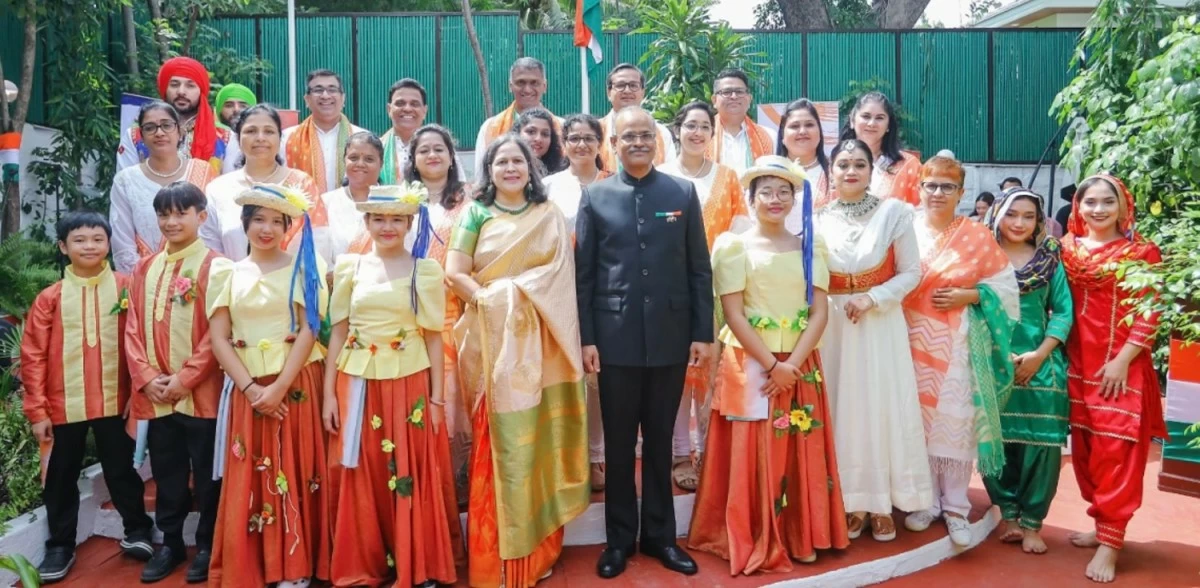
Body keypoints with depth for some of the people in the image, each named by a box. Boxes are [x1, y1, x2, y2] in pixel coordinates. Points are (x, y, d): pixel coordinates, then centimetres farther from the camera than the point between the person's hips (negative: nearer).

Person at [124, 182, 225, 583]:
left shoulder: (215, 265, -7)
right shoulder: (145, 269, 10)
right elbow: (133, 329, 8)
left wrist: (185, 378, -14)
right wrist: (146, 377, -5)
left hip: (202, 392, -5)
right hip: (155, 395, 5)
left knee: (206, 474, 6)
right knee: (167, 474, 16)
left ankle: (207, 546, 20)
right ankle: (170, 542, 30)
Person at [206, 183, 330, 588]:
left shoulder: (303, 267, 4)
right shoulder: (227, 273, 9)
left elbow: (309, 331, -5)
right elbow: (218, 338, 1)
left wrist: (279, 388, -14)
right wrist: (251, 388, -12)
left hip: (296, 385, -2)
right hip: (247, 390, 2)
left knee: (295, 474, 1)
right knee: (248, 480, 3)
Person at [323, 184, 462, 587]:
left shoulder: (425, 270, 1)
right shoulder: (350, 267, 6)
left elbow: (433, 337, 1)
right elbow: (338, 332, 6)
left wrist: (437, 397, -3)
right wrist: (329, 394, 2)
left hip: (409, 385, -1)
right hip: (359, 385, 2)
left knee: (413, 478, 3)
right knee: (363, 481, 6)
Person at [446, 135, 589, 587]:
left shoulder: (550, 217, 10)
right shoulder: (476, 214, 6)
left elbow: (560, 273, 0)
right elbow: (455, 273, -4)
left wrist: (515, 291, -12)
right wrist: (492, 301, -15)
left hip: (538, 344, 1)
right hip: (491, 341, -1)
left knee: (537, 440, 5)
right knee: (498, 443, -1)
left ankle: (538, 548, 18)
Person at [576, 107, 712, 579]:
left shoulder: (683, 193, 4)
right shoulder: (595, 196, 3)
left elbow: (700, 269, 3)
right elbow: (583, 273, 1)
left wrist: (703, 332, -2)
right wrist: (586, 337, -5)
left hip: (671, 336, 1)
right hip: (616, 338, 0)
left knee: (660, 442, 12)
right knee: (618, 444, 10)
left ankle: (660, 535, 26)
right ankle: (620, 537, 24)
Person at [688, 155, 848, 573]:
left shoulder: (809, 246, 8)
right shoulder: (734, 245, -1)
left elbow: (820, 311, 0)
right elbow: (733, 313, -8)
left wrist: (793, 364, -12)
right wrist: (772, 365, -14)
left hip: (800, 367, 3)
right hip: (751, 366, -3)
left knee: (801, 452, 8)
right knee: (754, 453, 0)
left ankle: (800, 537, 22)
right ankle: (754, 542, 13)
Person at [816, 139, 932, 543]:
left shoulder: (894, 211, -3)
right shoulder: (818, 218, 2)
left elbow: (911, 272, -3)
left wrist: (871, 299, -14)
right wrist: (840, 304, -8)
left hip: (881, 325, -1)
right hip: (833, 326, 1)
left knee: (882, 409, 2)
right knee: (843, 410, 5)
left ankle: (882, 505, 14)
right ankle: (851, 504, 16)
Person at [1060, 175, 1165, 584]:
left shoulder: (1142, 252, -4)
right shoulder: (1068, 249, 8)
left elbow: (1149, 316, -7)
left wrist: (1122, 360, -15)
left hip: (1121, 367, -4)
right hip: (1078, 364, 5)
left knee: (1115, 451, -5)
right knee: (1085, 449, 10)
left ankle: (1110, 540, 0)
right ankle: (1104, 524, 24)